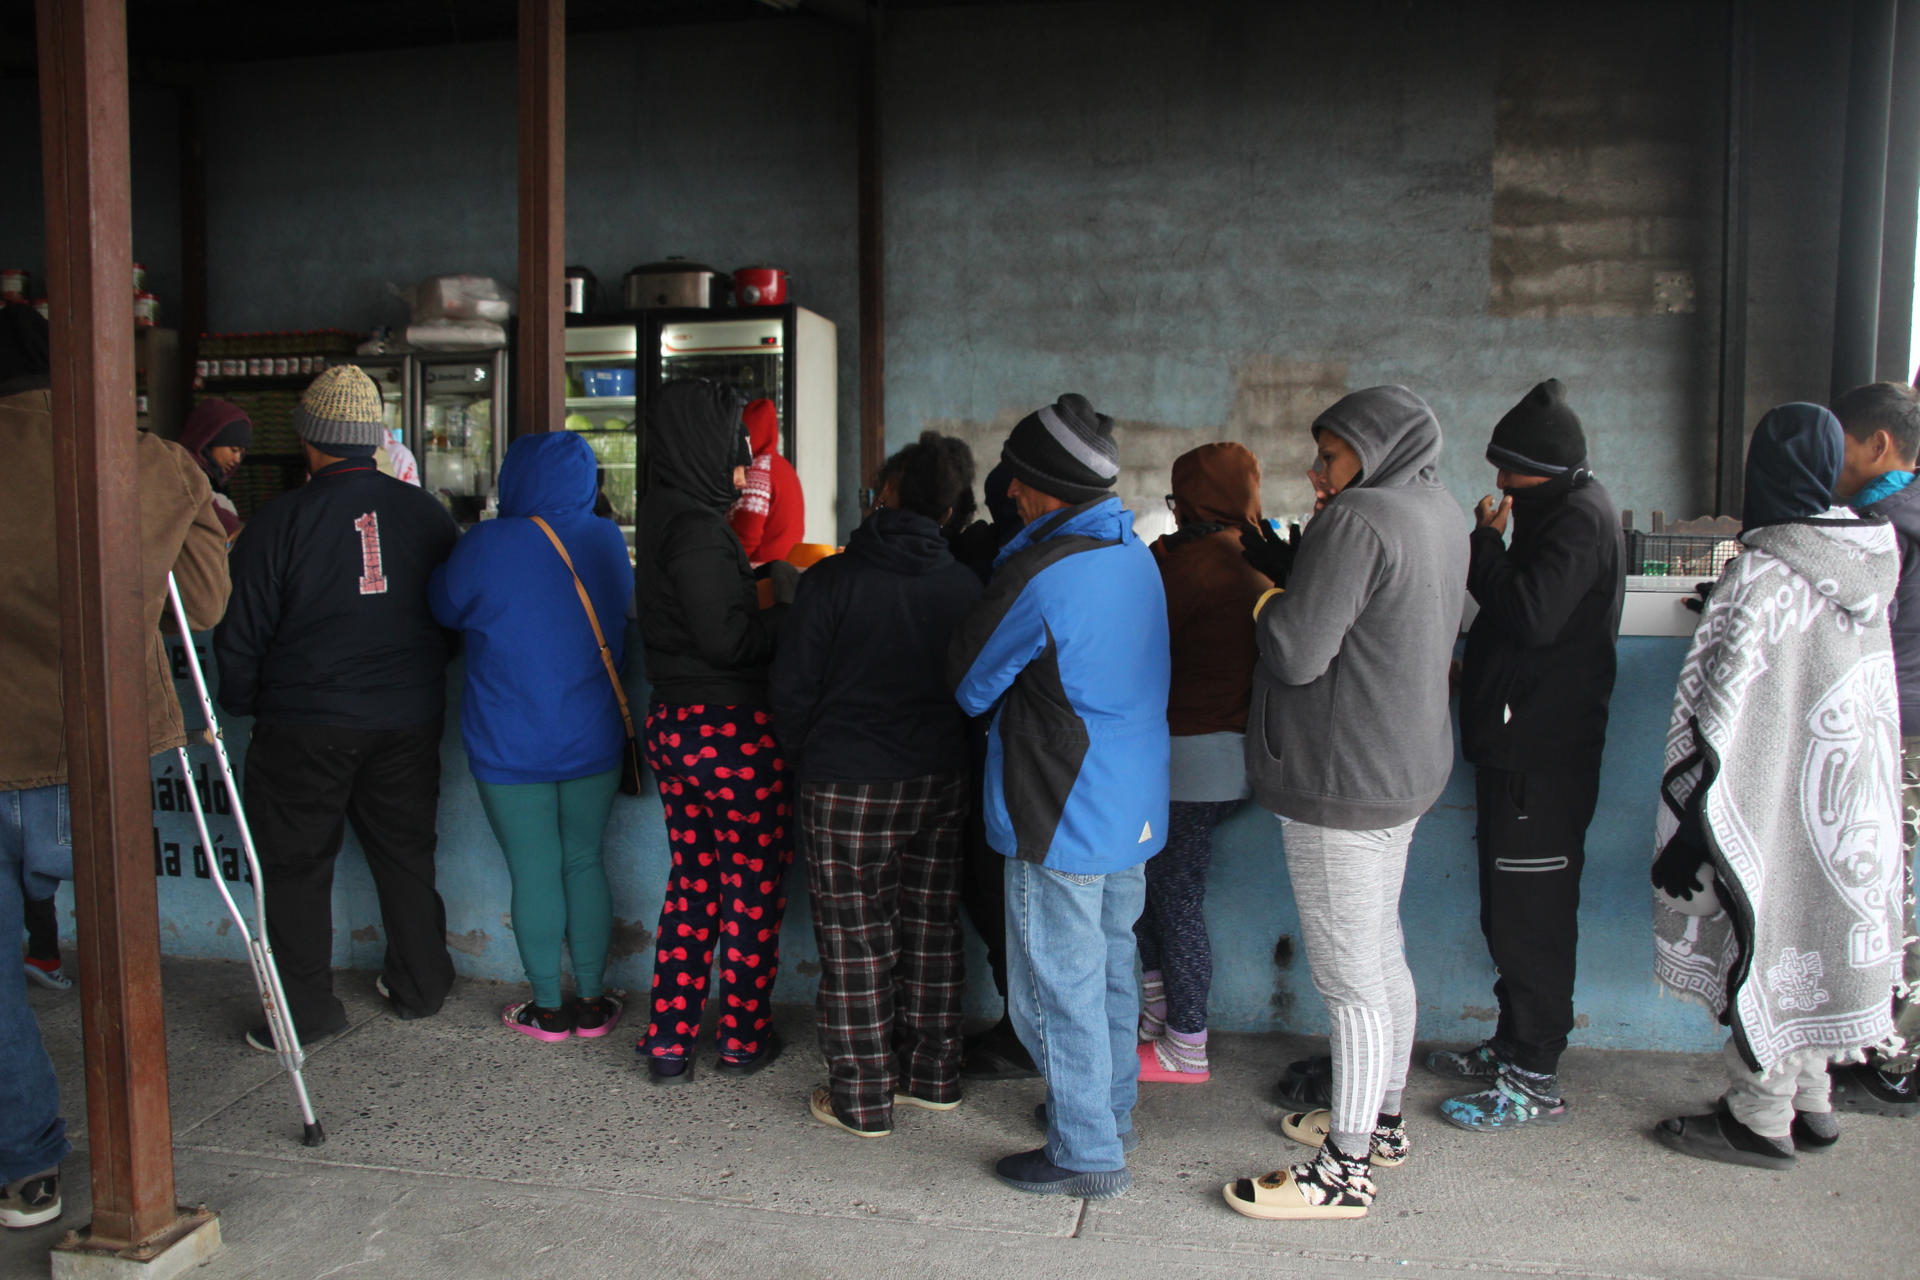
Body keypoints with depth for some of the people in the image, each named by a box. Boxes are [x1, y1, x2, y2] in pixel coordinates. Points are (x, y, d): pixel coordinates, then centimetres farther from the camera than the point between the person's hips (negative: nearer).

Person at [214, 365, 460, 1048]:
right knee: (405, 851, 16)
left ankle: (306, 1007, 15)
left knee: (296, 863, 9)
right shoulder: (426, 512, -1)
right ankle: (419, 985, 27)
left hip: (306, 723, -4)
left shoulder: (280, 519, -11)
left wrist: (242, 705, 9)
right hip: (409, 721, 4)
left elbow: (241, 632, -7)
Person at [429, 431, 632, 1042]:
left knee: (533, 872, 6)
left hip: (512, 749, -3)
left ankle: (548, 1008, 17)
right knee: (584, 861, 14)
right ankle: (592, 1001, 20)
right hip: (593, 741, 4)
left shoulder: (489, 545, -13)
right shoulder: (608, 541, -1)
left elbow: (445, 606, 4)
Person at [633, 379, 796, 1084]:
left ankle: (668, 1041, 21)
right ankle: (744, 1038, 20)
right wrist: (787, 605, -10)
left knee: (692, 881, 17)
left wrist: (760, 587, 8)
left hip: (671, 726, 9)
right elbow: (726, 640, -23)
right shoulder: (698, 529, -19)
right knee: (754, 888, 7)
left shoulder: (662, 515, 10)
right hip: (732, 731, -9)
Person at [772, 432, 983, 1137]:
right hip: (940, 782, 4)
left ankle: (861, 1100, 15)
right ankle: (932, 1077, 28)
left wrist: (804, 755, 9)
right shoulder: (965, 586, -2)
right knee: (931, 932, 15)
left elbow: (792, 687, -8)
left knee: (855, 943, 5)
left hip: (847, 786, -4)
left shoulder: (833, 578, -12)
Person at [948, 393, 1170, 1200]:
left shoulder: (1038, 576, -22)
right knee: (1109, 968, 21)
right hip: (1134, 807, 9)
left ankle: (1087, 1153, 15)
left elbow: (971, 686, -8)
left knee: (1058, 985, 4)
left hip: (1063, 818, -9)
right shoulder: (1136, 556, 5)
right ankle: (1111, 1109, 37)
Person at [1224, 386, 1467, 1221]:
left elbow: (1297, 652, -23)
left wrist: (1266, 605, -4)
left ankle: (1344, 1170, 11)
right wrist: (1257, 541, 13)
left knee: (1350, 979, -1)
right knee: (1381, 955, 21)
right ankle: (1380, 1120, 38)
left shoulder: (1359, 521, -20)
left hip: (1341, 782, -10)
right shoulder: (1439, 512, 9)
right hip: (1403, 772, 10)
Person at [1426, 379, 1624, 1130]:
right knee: (1510, 908, 17)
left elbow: (1532, 616, -26)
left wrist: (1483, 546, -14)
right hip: (1517, 744, 10)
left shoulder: (1581, 519, -14)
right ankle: (1513, 1046, 29)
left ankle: (1535, 1081, 5)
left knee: (1532, 913, -4)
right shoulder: (1558, 512, 16)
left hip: (1543, 756, -10)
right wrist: (1475, 672, 10)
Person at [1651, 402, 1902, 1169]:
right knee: (1813, 938, 17)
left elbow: (1725, 710, -21)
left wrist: (1692, 822, -16)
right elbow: (1868, 701, 12)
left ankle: (1760, 1120, 15)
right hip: (1852, 805, 8)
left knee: (1765, 942, 3)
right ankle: (1810, 1103, 29)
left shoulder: (1764, 575, -20)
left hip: (1778, 806, -8)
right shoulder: (1867, 564, 4)